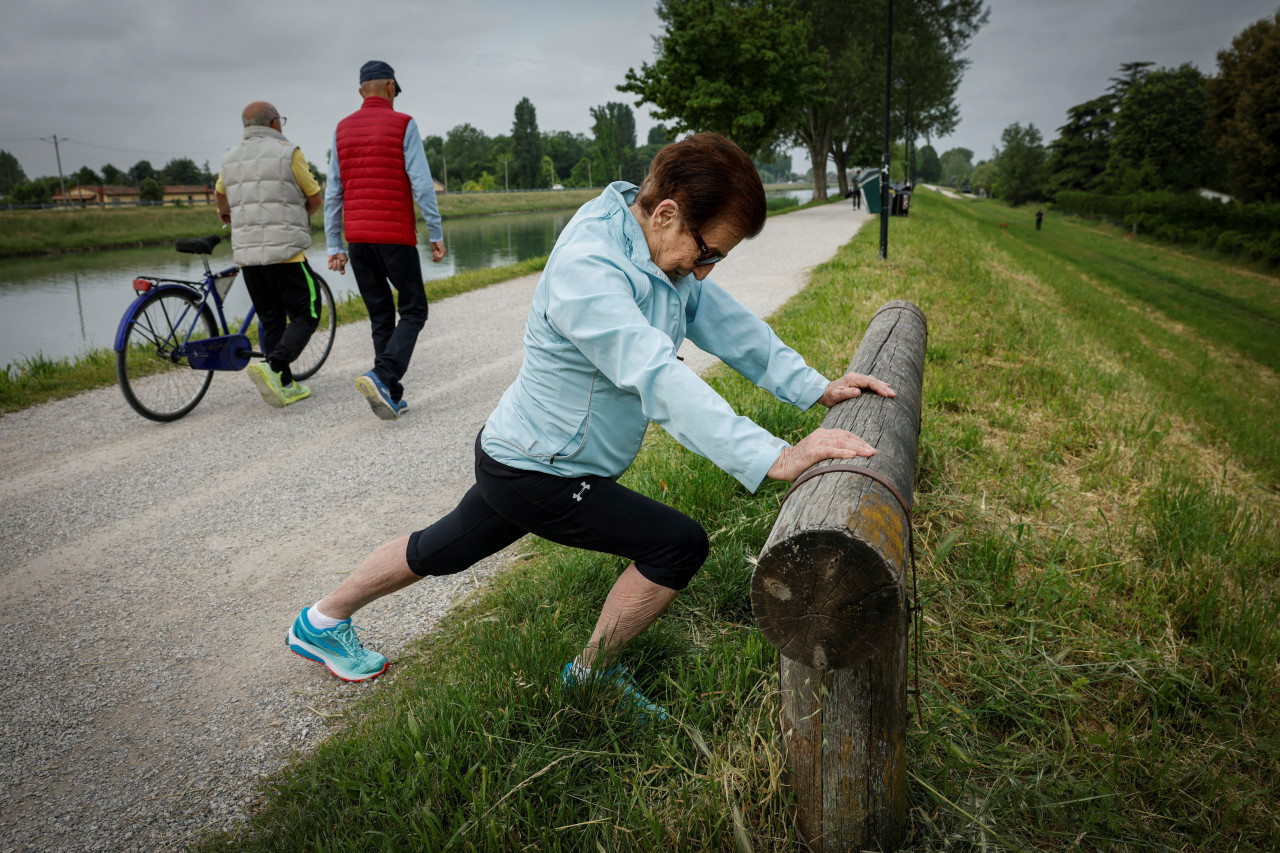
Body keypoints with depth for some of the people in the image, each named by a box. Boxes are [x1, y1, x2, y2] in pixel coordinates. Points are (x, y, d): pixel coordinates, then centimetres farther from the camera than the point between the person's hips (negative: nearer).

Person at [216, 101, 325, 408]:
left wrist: (226, 214, 56)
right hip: (286, 252, -6)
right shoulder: (288, 153, -3)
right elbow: (315, 199, 5)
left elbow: (219, 195, 33)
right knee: (305, 316, 1)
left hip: (246, 253, 6)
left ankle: (285, 386, 14)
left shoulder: (231, 159, 14)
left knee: (271, 321, 13)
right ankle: (272, 366, -20)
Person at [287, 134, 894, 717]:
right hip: (538, 475, -10)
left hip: (520, 455, 10)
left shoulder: (665, 250, -2)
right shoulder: (588, 268, -31)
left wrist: (817, 388, -7)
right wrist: (775, 459, -46)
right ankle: (591, 675, 12)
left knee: (443, 551, 26)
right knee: (679, 544, -9)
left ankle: (322, 623, 48)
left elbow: (728, 324, 2)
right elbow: (658, 379, -41)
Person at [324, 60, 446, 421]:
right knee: (413, 311, 4)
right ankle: (381, 377, -16)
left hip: (357, 238, 5)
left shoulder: (343, 129, 11)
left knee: (380, 316, 11)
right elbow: (421, 184, -10)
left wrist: (334, 245, 13)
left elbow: (333, 192, 10)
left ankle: (392, 396, 11)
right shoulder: (403, 125, -3)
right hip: (395, 235, -5)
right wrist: (436, 235, -5)